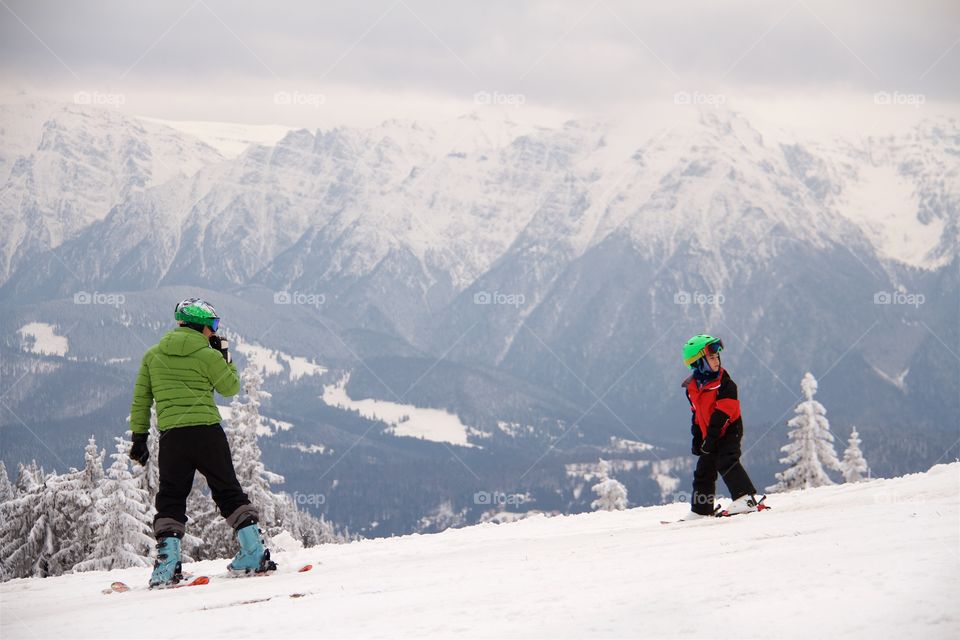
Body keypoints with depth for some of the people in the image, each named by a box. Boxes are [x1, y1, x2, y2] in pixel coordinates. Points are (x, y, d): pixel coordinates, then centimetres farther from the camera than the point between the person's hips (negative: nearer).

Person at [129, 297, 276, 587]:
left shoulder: (153, 355, 9)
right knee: (228, 492, 11)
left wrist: (139, 436, 14)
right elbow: (230, 388, 10)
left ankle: (167, 565, -8)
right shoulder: (207, 355, -3)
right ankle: (254, 554, 6)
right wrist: (226, 356, 19)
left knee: (171, 498, 7)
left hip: (171, 435, 2)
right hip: (207, 432, -2)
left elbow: (141, 399, 10)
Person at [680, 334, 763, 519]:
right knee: (703, 470, 11)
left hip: (729, 430, -7)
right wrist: (697, 438, 13)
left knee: (726, 462, -25)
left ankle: (746, 498, -28)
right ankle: (701, 509, 23)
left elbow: (722, 413, -19)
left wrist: (711, 437, -22)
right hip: (709, 435, 7)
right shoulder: (691, 387, 5)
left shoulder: (724, 383, -14)